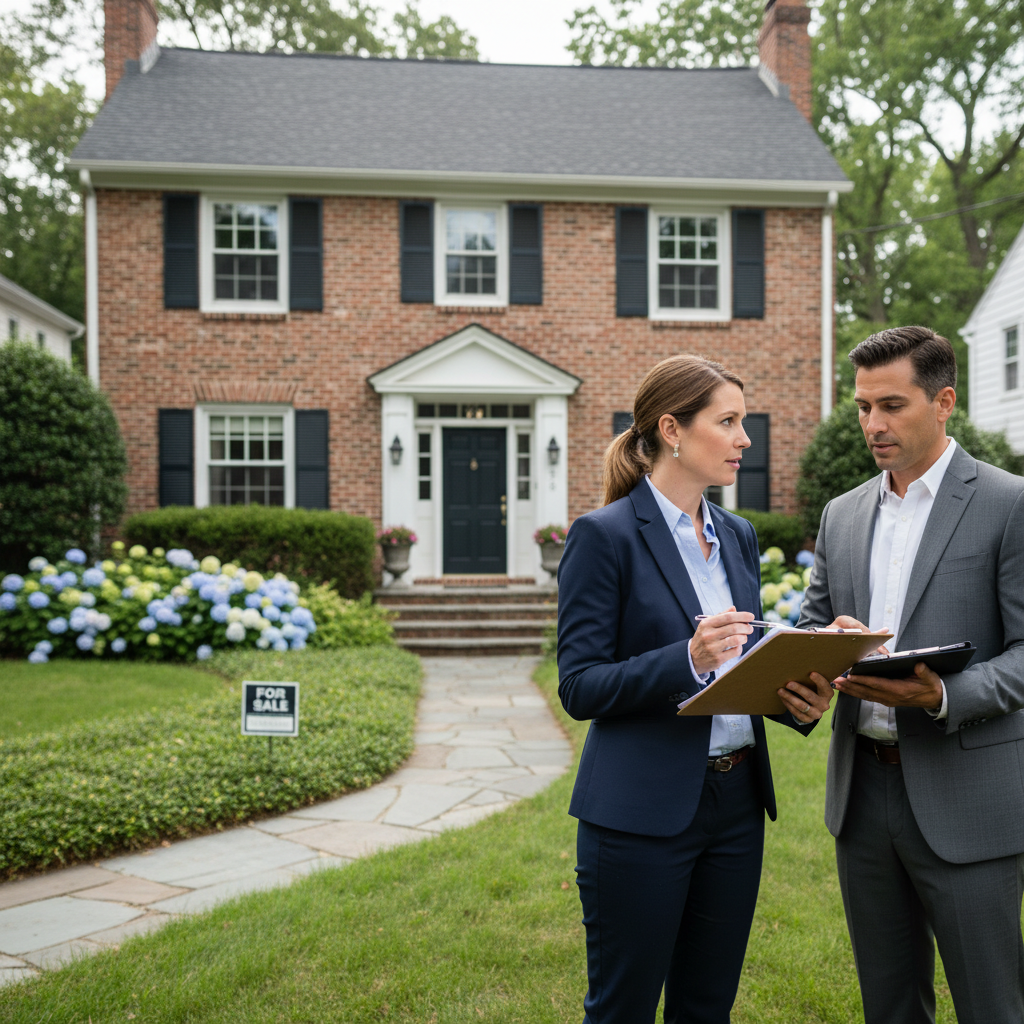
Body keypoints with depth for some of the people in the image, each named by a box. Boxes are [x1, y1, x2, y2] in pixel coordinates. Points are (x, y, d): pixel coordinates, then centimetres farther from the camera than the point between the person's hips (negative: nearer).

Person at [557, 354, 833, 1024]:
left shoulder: (738, 535, 11)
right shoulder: (604, 535, -11)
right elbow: (580, 687, -13)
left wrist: (798, 698, -5)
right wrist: (687, 658, -27)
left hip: (736, 803, 7)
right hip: (642, 813, -6)